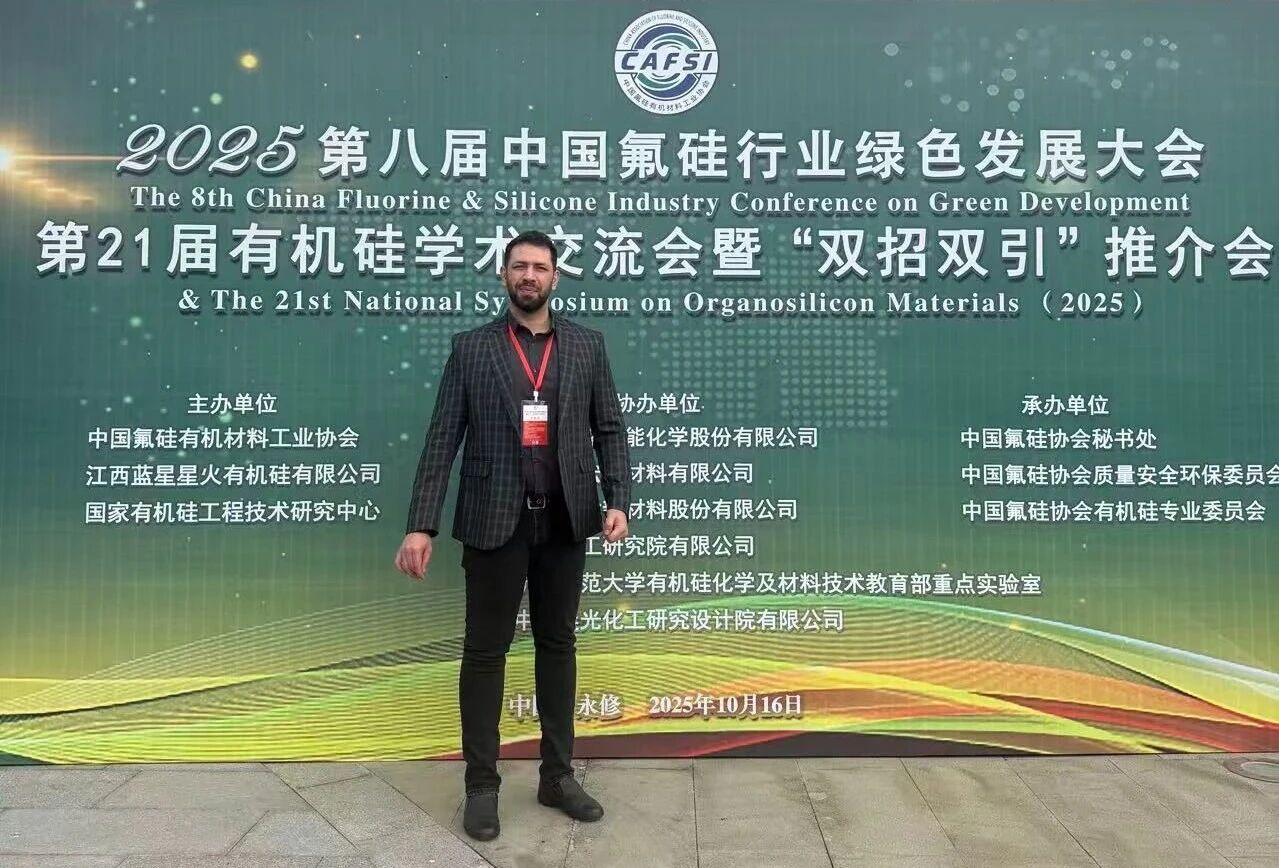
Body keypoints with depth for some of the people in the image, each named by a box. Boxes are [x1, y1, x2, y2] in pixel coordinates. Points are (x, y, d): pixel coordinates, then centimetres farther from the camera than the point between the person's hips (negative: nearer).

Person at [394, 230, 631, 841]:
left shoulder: (587, 345, 7)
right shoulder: (471, 348, 3)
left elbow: (610, 431, 6)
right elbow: (442, 441, -1)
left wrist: (618, 501, -8)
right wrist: (421, 525, -8)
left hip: (564, 519, 2)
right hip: (495, 519, -1)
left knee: (558, 645, 12)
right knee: (485, 650, 6)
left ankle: (557, 776, 25)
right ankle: (481, 786, 20)